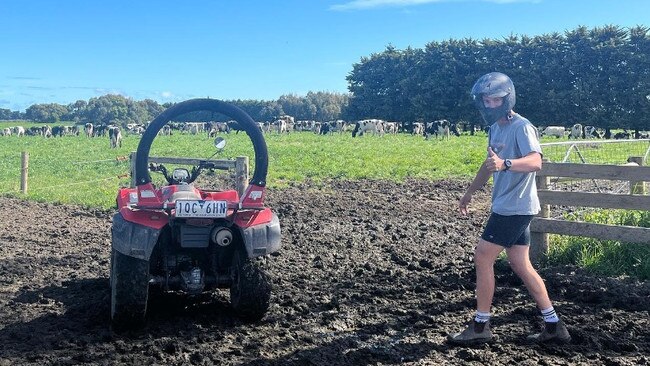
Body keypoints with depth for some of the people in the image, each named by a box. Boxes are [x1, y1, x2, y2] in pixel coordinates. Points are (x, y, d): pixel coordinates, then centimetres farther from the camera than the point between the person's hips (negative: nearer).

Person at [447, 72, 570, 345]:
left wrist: (505, 164, -48)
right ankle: (554, 326, 16)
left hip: (515, 207, -9)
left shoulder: (522, 127, -14)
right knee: (521, 266, 9)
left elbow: (535, 161, -31)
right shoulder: (495, 128, 14)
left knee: (483, 259, -6)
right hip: (506, 207, 9)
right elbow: (489, 165, 26)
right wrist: (469, 194, 31)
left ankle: (480, 327, 4)